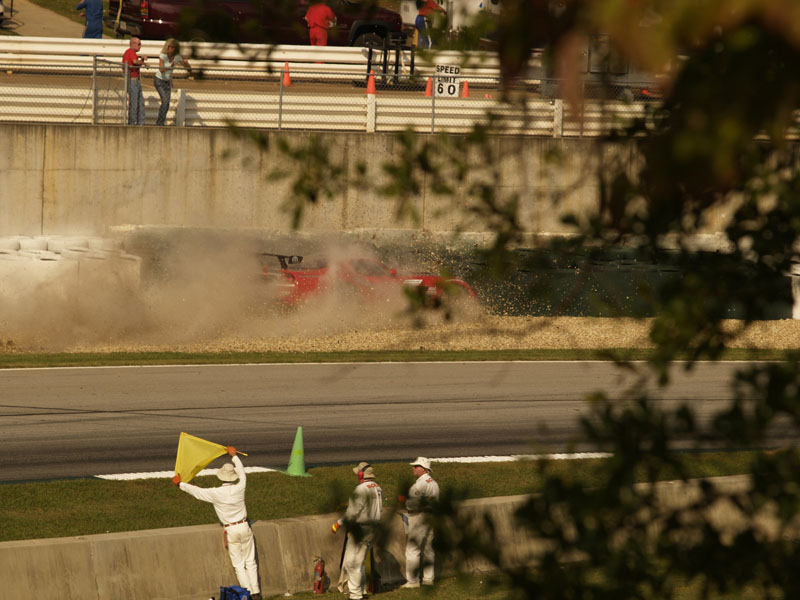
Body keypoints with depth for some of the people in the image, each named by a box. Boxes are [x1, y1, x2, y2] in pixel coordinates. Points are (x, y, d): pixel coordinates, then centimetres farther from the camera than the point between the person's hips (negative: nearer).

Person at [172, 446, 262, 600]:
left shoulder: (215, 493, -15)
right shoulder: (239, 489, -7)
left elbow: (196, 491, -2)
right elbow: (242, 473, 14)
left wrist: (180, 484, 15)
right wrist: (234, 455, 31)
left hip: (231, 530, -2)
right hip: (244, 526, 2)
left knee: (238, 564, 4)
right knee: (250, 562, 9)